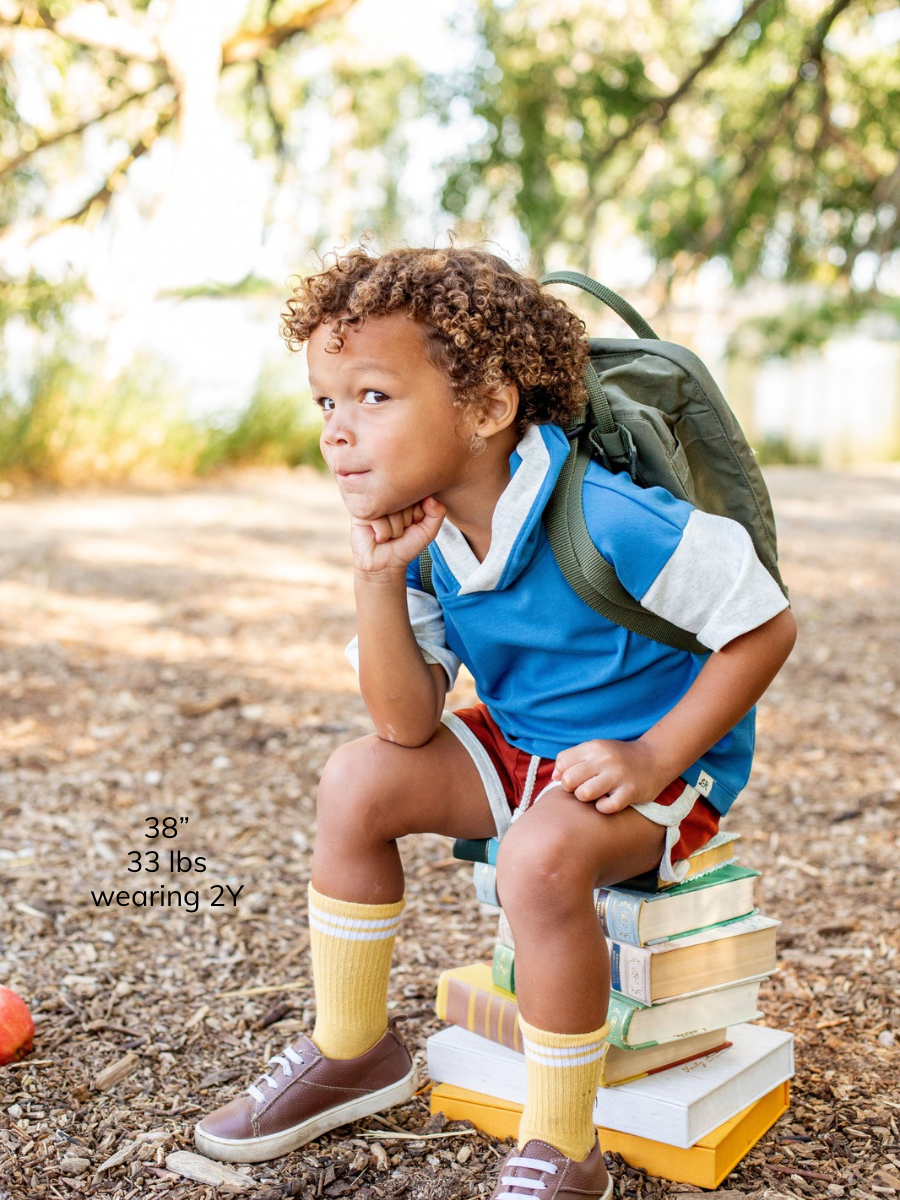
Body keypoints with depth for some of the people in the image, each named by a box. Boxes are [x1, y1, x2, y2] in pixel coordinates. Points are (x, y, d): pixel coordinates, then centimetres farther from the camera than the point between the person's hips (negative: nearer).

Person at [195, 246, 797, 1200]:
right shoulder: (422, 540, -7)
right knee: (359, 780, -5)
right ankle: (352, 1052, 13)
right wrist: (377, 583, -23)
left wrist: (654, 758, -26)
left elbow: (766, 628, -20)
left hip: (665, 764, -7)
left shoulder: (607, 523, -29)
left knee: (541, 859, -34)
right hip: (522, 746, 7)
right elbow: (410, 728, -11)